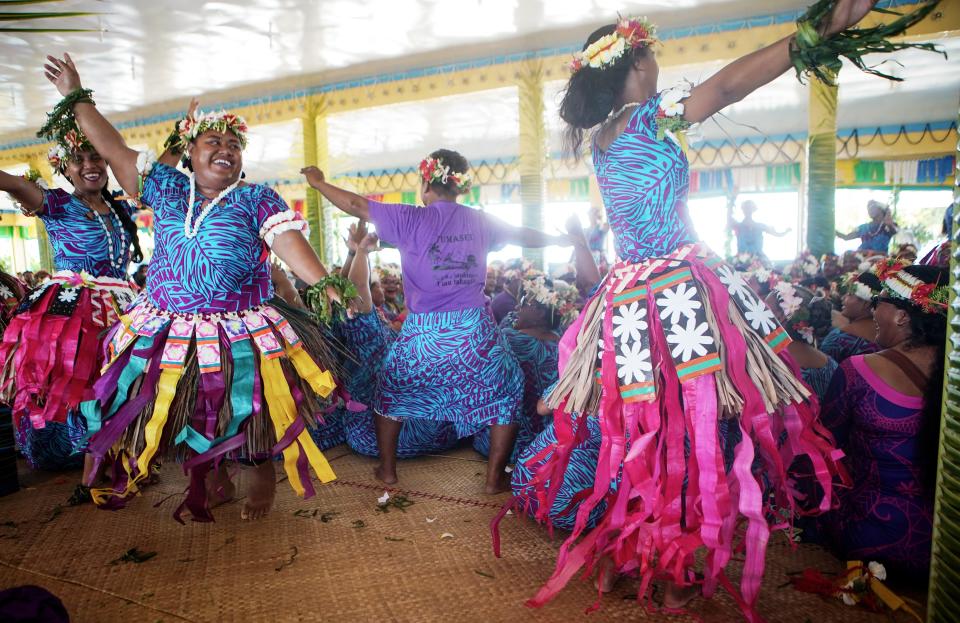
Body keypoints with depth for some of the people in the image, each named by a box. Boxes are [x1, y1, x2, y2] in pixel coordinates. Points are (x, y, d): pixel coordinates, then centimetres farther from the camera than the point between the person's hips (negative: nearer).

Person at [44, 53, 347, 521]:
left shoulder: (257, 199, -4)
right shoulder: (167, 187, 8)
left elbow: (289, 241, -17)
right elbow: (112, 148, 14)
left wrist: (324, 284, -32)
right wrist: (77, 97, 16)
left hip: (241, 332, -4)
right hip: (167, 327, 4)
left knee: (247, 409, 0)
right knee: (188, 409, 12)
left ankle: (262, 473, 26)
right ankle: (212, 480, 32)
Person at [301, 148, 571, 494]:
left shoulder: (412, 219, -4)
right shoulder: (480, 221, 5)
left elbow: (357, 205, 2)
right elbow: (525, 235, 20)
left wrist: (320, 183, 18)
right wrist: (560, 238, 38)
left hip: (424, 333, -1)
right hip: (475, 330, 1)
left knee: (390, 391, 24)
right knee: (506, 394, 21)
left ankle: (387, 469, 33)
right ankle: (495, 478, 21)